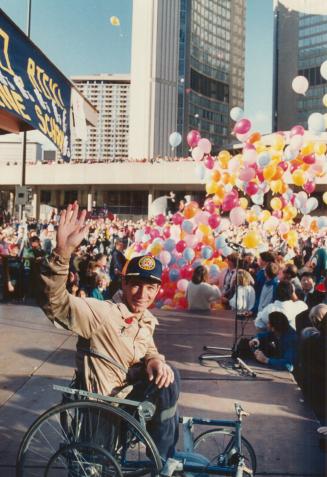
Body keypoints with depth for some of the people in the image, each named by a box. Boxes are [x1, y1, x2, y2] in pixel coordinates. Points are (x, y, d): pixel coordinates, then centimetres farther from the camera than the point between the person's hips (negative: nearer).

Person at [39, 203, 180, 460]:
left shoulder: (145, 320, 2)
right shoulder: (102, 313, -24)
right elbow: (56, 303, -37)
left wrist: (156, 360, -16)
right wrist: (63, 251, -54)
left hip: (128, 387, 8)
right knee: (168, 385, -15)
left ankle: (166, 456, 21)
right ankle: (161, 460, 9)